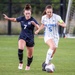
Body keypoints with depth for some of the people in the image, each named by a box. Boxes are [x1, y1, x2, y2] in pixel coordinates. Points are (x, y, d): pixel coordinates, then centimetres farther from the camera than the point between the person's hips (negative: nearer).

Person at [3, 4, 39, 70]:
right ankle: (20, 63, -9)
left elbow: (38, 28, -26)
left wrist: (34, 24, -43)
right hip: (22, 37, 1)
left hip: (30, 38, -1)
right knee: (20, 49, -28)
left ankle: (28, 65, 36)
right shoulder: (22, 18, -2)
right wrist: (8, 18, 4)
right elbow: (14, 19, 17)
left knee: (30, 55, 8)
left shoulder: (33, 20, -13)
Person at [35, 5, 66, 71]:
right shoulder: (43, 18, -4)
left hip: (55, 36, 1)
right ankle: (46, 63, -28)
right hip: (47, 36, -1)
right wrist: (38, 30, 6)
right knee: (52, 46, -31)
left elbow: (64, 25, -10)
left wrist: (60, 24, -31)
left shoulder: (57, 17, -12)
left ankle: (45, 64, 31)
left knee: (53, 53, 7)